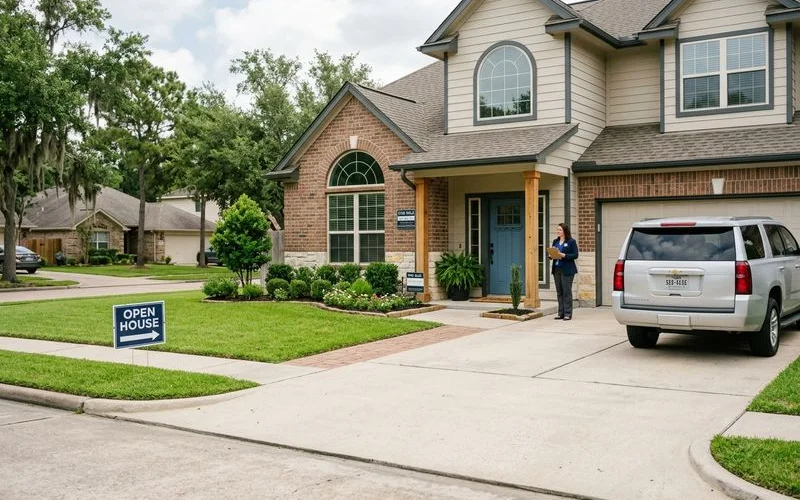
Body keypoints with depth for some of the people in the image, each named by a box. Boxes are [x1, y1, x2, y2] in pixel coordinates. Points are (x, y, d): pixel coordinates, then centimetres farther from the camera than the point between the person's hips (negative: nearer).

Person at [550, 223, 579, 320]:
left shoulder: (571, 242, -4)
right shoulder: (555, 241, 15)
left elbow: (575, 255, -9)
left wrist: (563, 255, -19)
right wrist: (552, 255, -4)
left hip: (567, 270, -6)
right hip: (556, 269, 6)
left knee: (567, 291, -4)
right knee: (559, 292, 7)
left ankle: (568, 314, 0)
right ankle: (561, 313, 13)